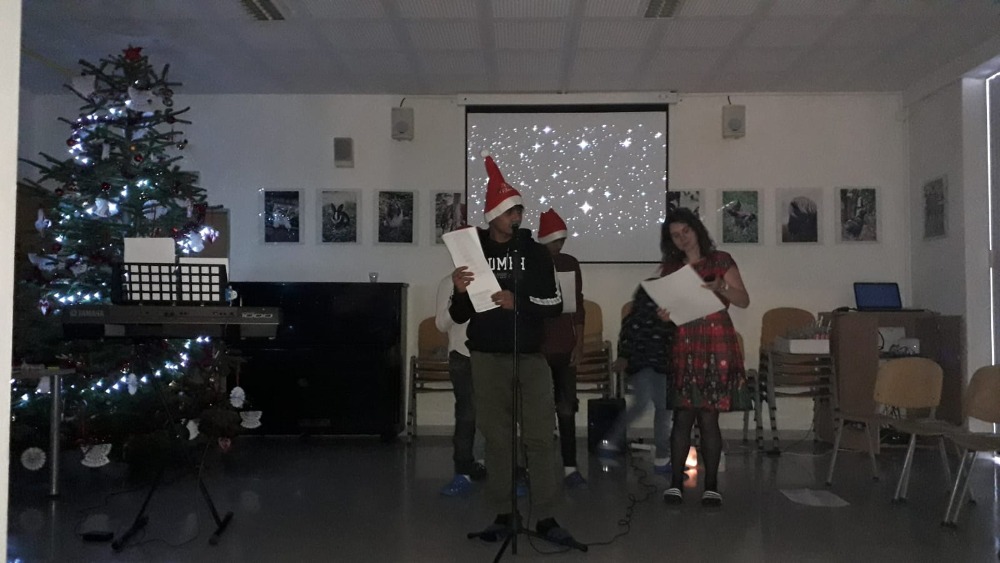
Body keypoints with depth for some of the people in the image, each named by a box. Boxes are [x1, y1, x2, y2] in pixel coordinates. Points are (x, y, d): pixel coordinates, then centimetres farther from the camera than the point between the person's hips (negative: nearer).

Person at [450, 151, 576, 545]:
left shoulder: (535, 252, 2)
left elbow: (554, 306, -2)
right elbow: (460, 317, 3)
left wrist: (518, 302, -17)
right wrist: (459, 292, -17)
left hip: (530, 356, 0)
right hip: (488, 357, 1)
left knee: (539, 437, -2)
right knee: (496, 437, 6)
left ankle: (545, 517, 5)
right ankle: (505, 513, 15)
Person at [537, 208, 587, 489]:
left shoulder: (570, 264, 9)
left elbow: (578, 305, 12)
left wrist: (579, 343, 5)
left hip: (565, 347, 3)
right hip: (537, 347, -3)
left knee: (567, 409, 4)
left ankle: (570, 468, 8)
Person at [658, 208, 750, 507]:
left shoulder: (720, 261, 5)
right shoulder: (669, 268, 12)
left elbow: (744, 300, 1)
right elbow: (666, 305, 12)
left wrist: (721, 288, -17)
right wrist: (663, 314, -11)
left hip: (716, 345, -2)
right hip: (683, 346, 2)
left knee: (708, 417, -3)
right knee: (682, 416, -3)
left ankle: (711, 485, 6)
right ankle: (675, 482, 3)